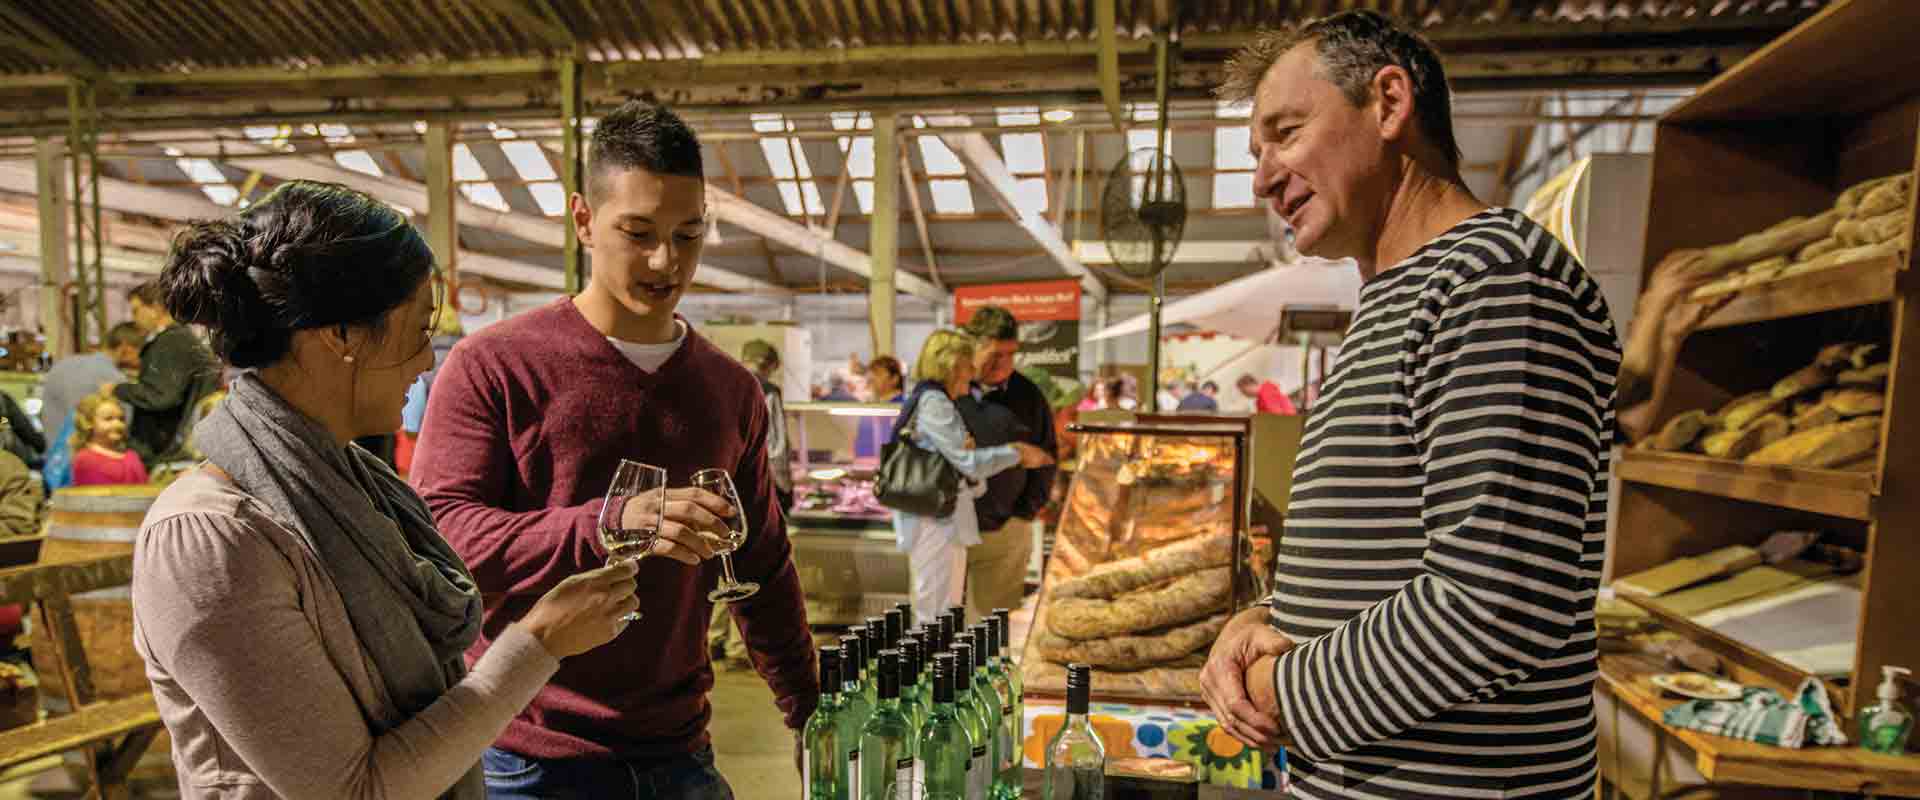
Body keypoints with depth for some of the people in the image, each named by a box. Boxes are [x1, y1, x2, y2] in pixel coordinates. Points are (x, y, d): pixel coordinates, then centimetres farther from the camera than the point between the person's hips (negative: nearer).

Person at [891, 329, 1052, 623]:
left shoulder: (942, 402, 15)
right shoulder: (933, 402, -16)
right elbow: (969, 461, -18)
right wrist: (1017, 454, -8)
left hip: (947, 516, 10)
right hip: (936, 518, -10)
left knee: (948, 611, 17)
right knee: (937, 615, -1)